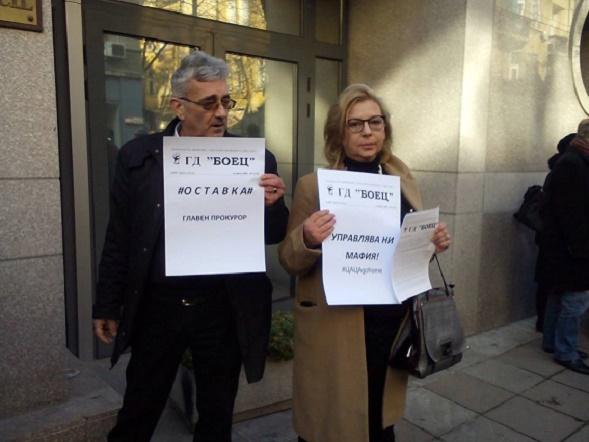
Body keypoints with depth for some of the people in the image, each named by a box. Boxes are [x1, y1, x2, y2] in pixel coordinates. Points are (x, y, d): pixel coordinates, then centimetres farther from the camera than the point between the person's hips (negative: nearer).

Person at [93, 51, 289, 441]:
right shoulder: (138, 156, -1)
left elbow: (276, 236, 1)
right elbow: (119, 238, 4)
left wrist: (273, 204, -21)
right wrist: (108, 306, 7)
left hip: (227, 308, 0)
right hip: (156, 305, 1)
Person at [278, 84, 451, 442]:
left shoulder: (403, 180, 5)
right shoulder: (314, 186, -9)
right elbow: (289, 260, -6)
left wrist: (435, 241, -5)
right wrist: (308, 240, -28)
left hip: (393, 322, 5)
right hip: (337, 330, -4)